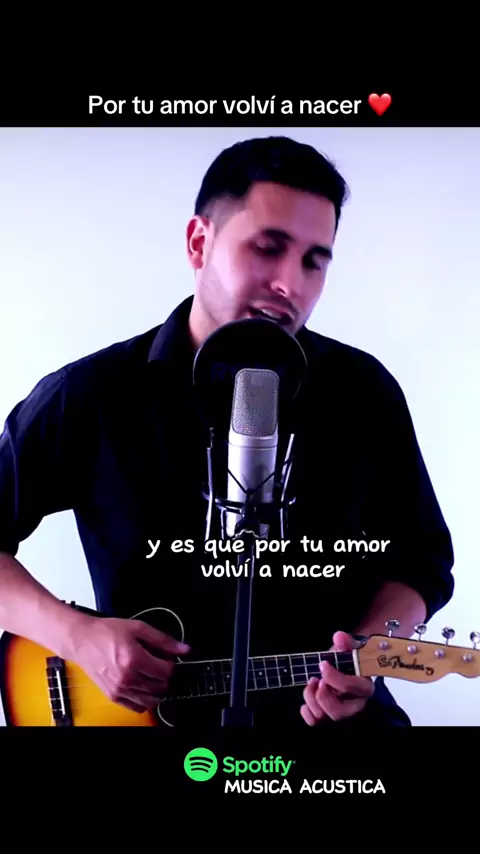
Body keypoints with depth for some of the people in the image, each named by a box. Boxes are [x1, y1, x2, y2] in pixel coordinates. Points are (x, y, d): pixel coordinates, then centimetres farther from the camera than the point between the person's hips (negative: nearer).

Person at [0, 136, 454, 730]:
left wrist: (369, 649, -11)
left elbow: (422, 558, 7)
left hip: (335, 712, 2)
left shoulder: (364, 393, 0)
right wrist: (76, 635, -13)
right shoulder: (88, 396, -6)